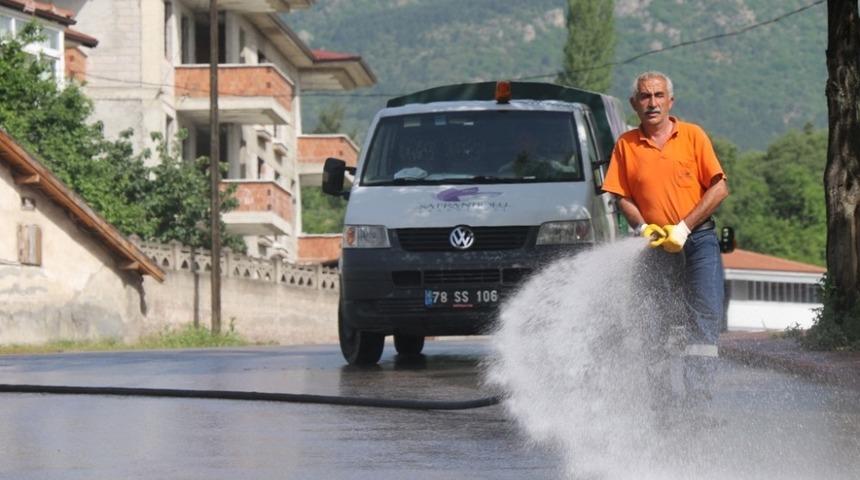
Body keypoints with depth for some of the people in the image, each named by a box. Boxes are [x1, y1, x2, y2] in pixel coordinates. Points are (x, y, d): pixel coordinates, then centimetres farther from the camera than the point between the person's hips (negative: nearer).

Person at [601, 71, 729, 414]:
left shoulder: (692, 136, 1)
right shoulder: (626, 145, 6)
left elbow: (719, 188, -2)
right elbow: (622, 196, 9)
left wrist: (683, 227, -10)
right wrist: (642, 227, -9)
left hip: (699, 240, -1)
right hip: (655, 247, 1)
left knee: (704, 320, -11)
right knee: (652, 326, -1)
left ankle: (698, 398, -11)